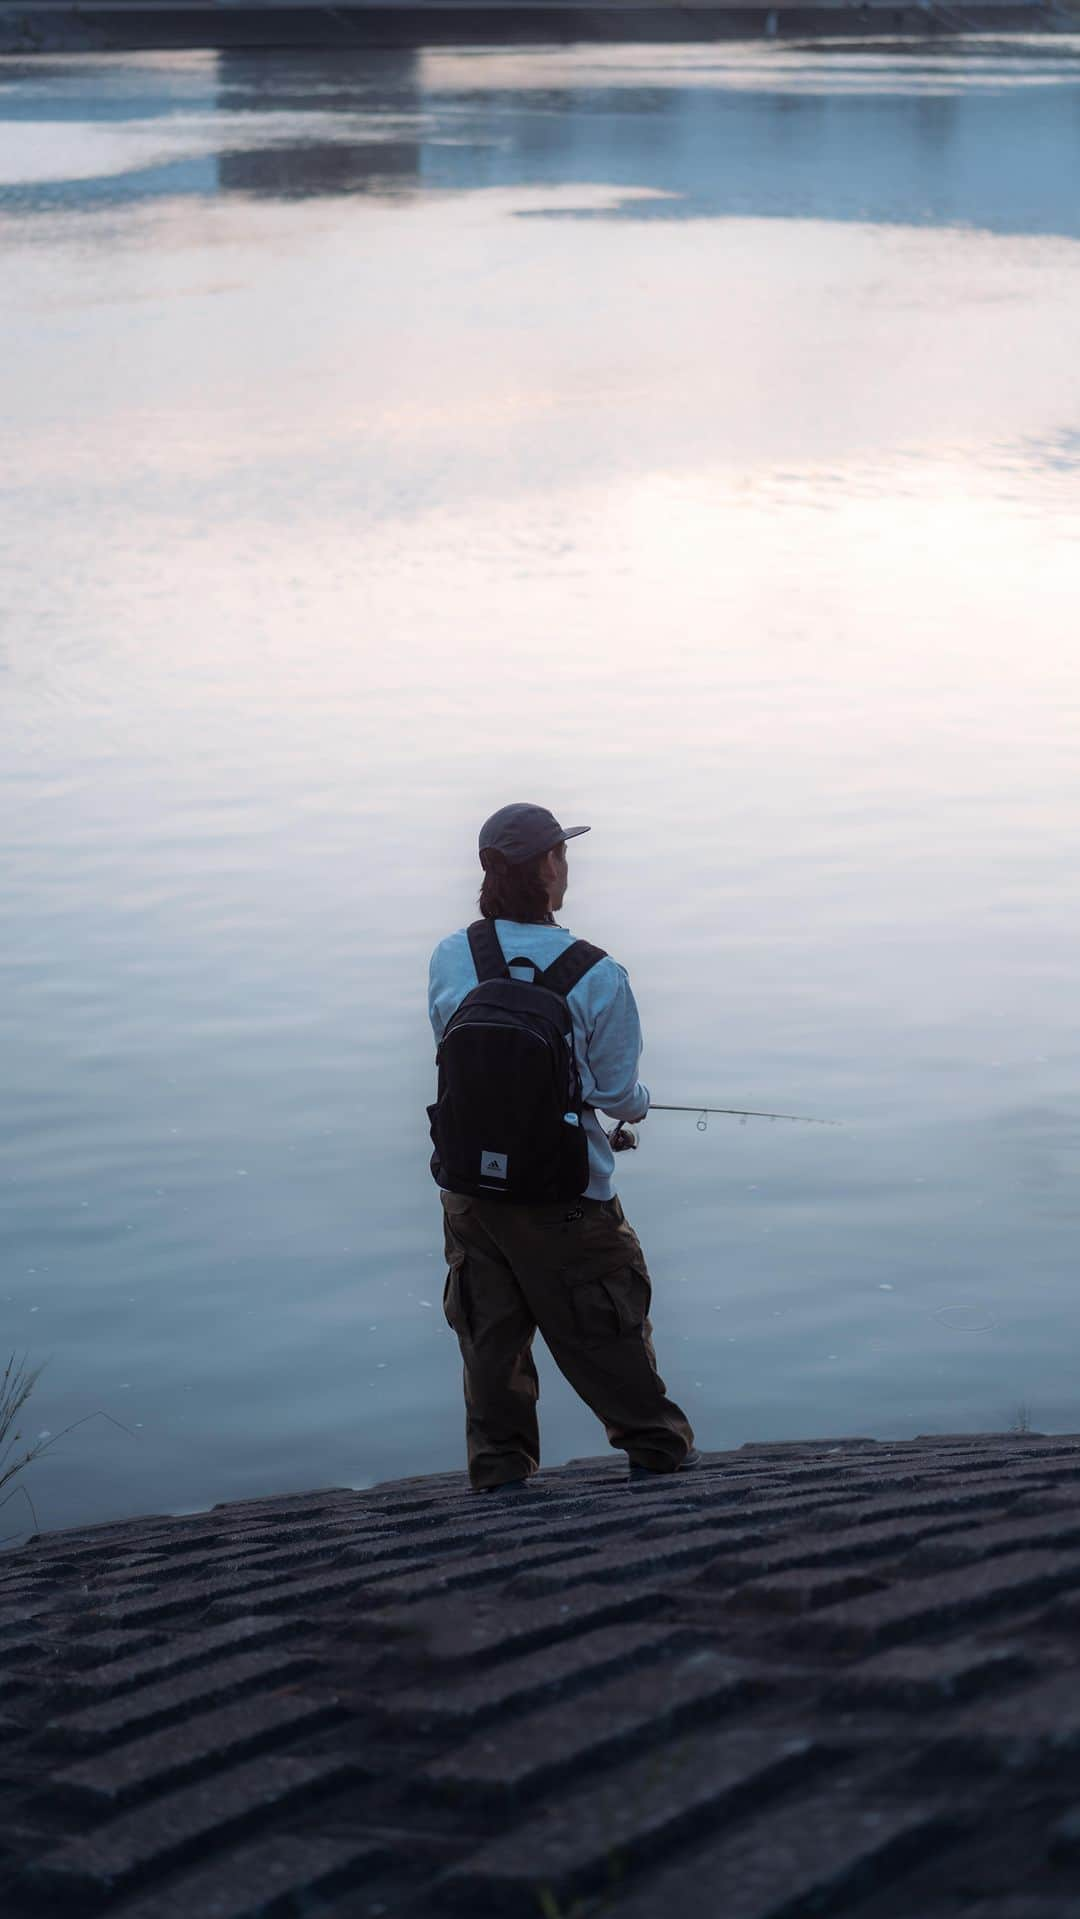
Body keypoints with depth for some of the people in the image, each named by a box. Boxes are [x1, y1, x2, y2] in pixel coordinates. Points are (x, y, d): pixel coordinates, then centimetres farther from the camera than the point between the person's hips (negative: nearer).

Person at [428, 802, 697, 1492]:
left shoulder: (450, 959, -5)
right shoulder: (596, 975, -15)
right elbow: (619, 1095, -8)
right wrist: (640, 1101, 17)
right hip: (563, 1193, -3)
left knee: (490, 1331, 14)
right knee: (607, 1327, 12)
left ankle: (501, 1472, 20)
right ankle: (659, 1449, 26)